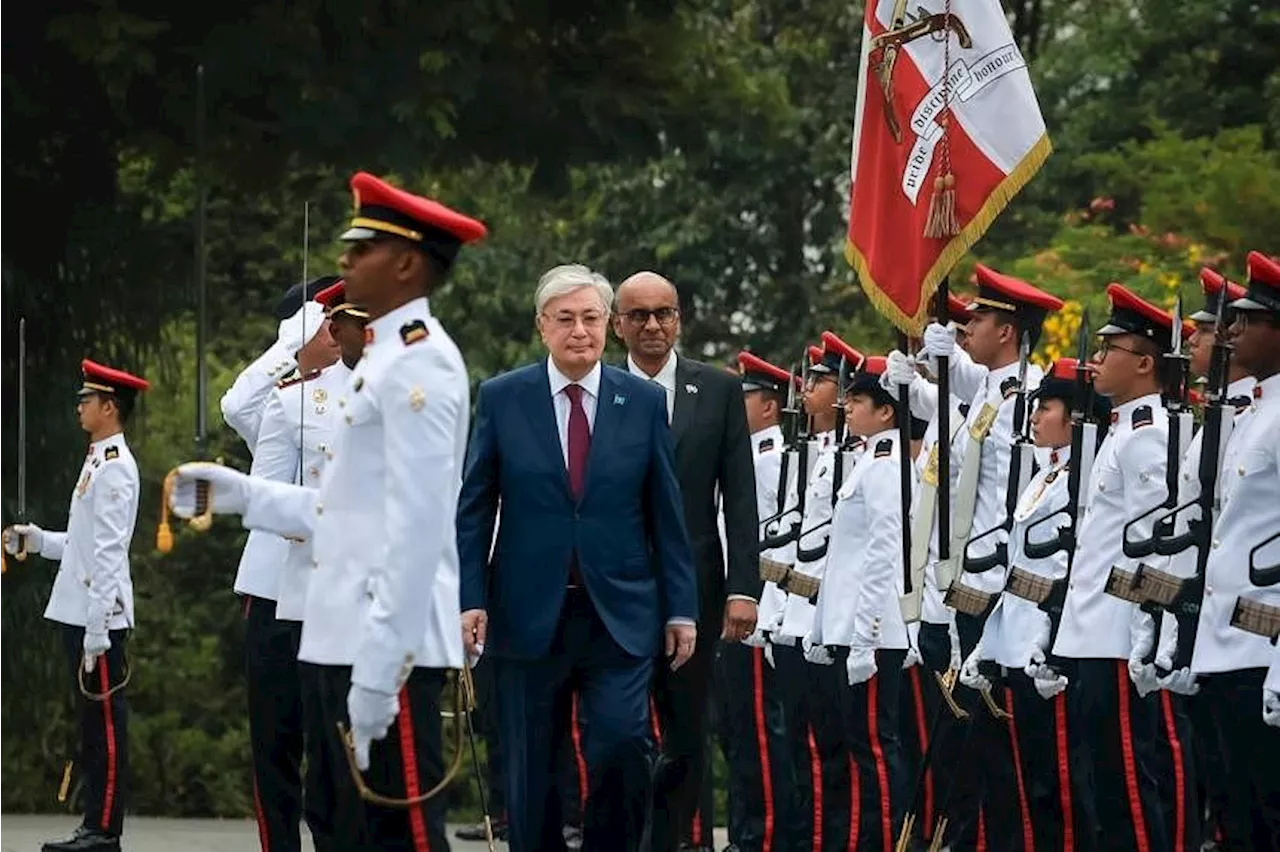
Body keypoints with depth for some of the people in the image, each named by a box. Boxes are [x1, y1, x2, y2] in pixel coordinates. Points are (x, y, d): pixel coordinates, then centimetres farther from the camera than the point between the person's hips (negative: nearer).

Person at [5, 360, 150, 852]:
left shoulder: (114, 468, -14)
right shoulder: (99, 462, 16)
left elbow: (109, 553, -19)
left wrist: (97, 630, -22)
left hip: (100, 619, -10)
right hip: (79, 614, 10)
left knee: (105, 722, -5)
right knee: (93, 722, 11)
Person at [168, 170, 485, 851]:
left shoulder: (419, 361, -13)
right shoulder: (387, 359, 19)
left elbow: (417, 525, -20)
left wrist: (378, 669, -23)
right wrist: (242, 494, 17)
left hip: (387, 649, -10)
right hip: (350, 640, 10)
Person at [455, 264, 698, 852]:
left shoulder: (644, 402, 5)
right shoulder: (501, 399, 3)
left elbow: (666, 514, 6)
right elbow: (473, 510, 3)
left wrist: (681, 609, 3)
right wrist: (469, 599, -6)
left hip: (620, 615, 0)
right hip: (530, 616, 0)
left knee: (622, 744, -16)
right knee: (531, 775, 5)